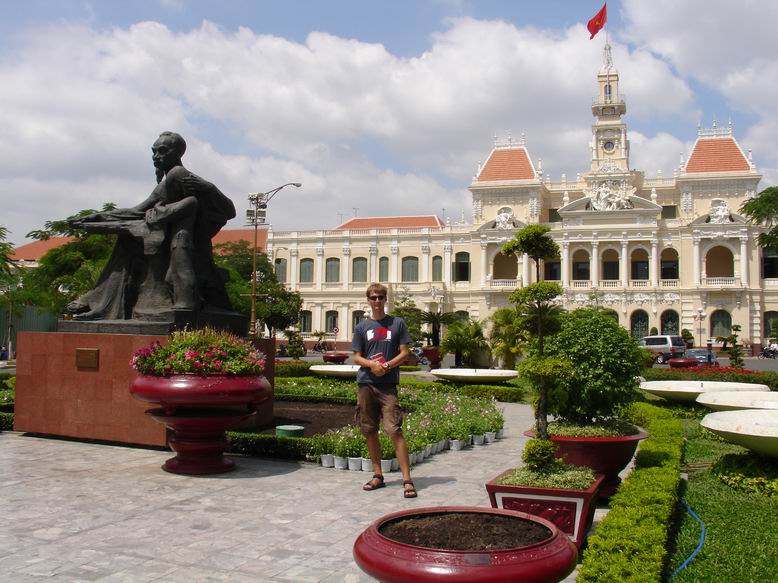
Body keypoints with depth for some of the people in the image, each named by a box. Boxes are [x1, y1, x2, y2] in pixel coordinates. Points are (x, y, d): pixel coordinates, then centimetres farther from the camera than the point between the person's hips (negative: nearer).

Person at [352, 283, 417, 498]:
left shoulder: (397, 323, 5)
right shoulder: (362, 327, 9)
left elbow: (405, 352, 3)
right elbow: (357, 357, 7)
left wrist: (387, 365, -14)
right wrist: (372, 364, -13)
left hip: (388, 385, -3)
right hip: (366, 384, 3)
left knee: (395, 431, -11)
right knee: (370, 431, 8)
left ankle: (407, 480, -9)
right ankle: (378, 476, 21)